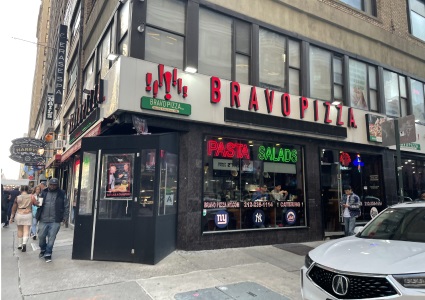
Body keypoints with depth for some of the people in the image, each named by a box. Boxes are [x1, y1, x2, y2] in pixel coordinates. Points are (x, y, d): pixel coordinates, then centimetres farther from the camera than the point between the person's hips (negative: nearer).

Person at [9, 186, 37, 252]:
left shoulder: (17, 197, -1)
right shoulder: (31, 197, -5)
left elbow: (14, 208, 4)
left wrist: (12, 217, 12)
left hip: (19, 215, 2)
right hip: (28, 215, -2)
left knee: (20, 230, 14)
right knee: (26, 230, 0)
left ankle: (19, 245, 22)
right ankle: (24, 243, -20)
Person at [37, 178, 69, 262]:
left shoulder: (62, 194, -1)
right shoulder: (44, 193, 5)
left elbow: (66, 207, 2)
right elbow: (39, 203, 16)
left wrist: (64, 217, -1)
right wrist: (38, 204, -5)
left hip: (55, 221, -2)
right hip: (43, 220, 2)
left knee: (51, 239, 3)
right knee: (41, 236, 11)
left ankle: (48, 254, 18)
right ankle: (43, 250, 37)